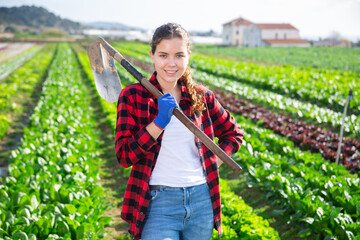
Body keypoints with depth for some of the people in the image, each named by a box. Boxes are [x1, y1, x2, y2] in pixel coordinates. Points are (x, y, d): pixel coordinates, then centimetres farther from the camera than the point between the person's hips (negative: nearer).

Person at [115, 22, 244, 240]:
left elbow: (234, 133, 19)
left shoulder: (201, 97, 6)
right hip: (158, 203, -4)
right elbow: (124, 156, -9)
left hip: (202, 200, 4)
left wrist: (213, 164, 4)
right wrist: (159, 122, -18)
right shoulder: (133, 96, -3)